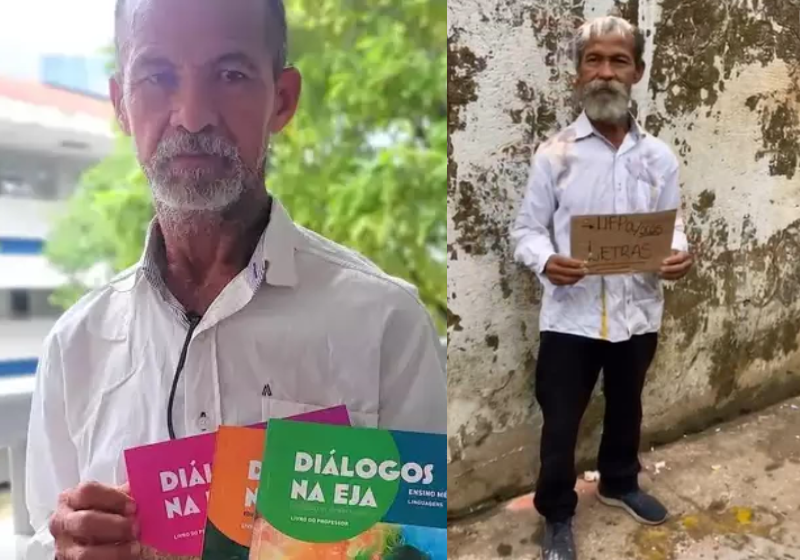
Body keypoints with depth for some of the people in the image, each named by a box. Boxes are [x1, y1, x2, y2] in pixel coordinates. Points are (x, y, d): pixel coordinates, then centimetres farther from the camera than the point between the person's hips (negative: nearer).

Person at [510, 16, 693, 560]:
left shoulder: (659, 156, 0)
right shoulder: (554, 153, -7)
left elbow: (673, 226, 6)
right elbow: (526, 229, -5)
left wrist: (680, 255, -17)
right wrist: (546, 262, -26)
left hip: (637, 313, 3)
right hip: (571, 317, -3)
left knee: (626, 408, 24)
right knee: (560, 423, 7)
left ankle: (619, 483, 52)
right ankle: (557, 515, 32)